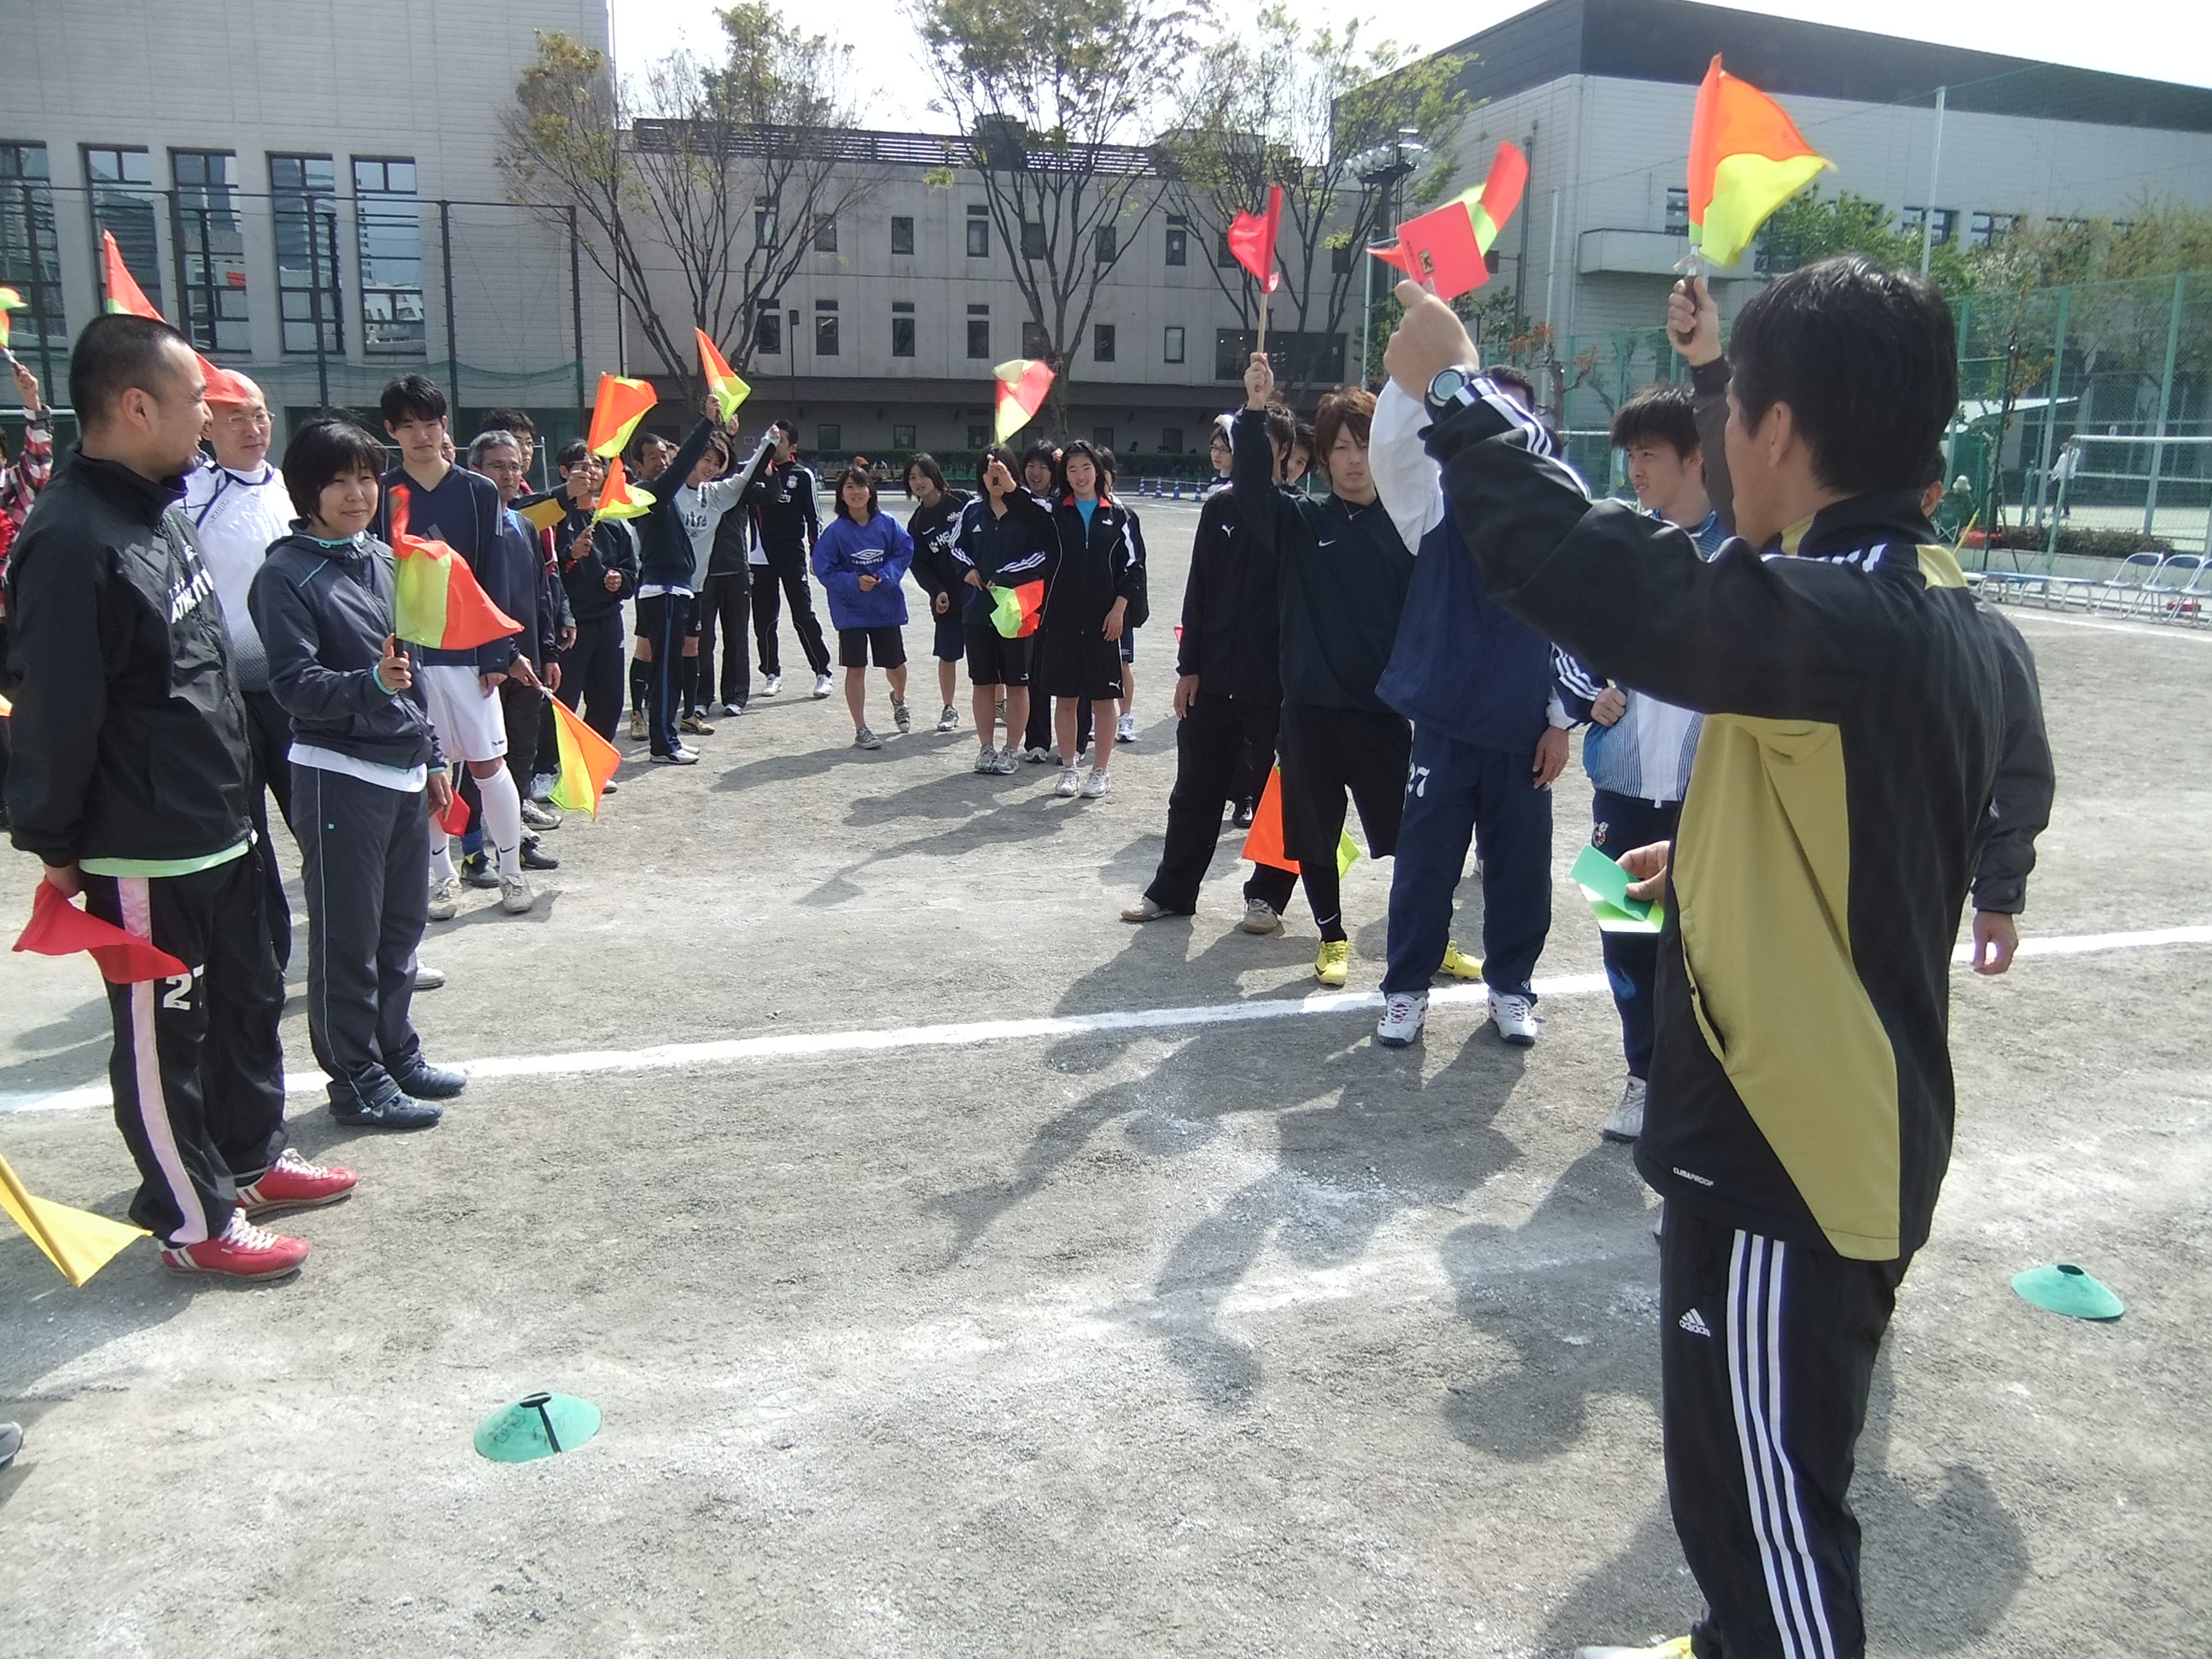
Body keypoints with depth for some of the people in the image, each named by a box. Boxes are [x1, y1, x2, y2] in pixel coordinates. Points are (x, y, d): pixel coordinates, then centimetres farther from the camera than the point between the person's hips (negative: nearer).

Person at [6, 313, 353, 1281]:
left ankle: (253, 1157, 40)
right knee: (162, 1036, 6)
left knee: (249, 998, 21)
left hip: (217, 828, 10)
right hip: (141, 852, -10)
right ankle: (193, 1220, 20)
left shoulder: (161, 511, 9)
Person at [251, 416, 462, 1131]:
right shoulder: (286, 576, -9)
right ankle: (355, 1078, 11)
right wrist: (370, 684, -33)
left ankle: (397, 1052, 29)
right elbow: (295, 685, -16)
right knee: (348, 937, 1)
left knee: (402, 925, 15)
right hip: (340, 775, -7)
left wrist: (431, 756, 18)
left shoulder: (384, 560, 12)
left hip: (404, 771, 7)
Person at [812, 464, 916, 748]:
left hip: (887, 605, 2)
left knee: (895, 664, 15)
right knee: (856, 668, 0)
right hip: (851, 610, -2)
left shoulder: (887, 523, -6)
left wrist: (884, 576, -17)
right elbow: (824, 570, -9)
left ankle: (899, 700, 50)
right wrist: (855, 582, -21)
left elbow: (905, 551, -2)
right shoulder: (834, 531, -10)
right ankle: (861, 730, 11)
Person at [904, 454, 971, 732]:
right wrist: (937, 592, -11)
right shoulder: (917, 524, 6)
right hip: (947, 598, 3)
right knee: (947, 655, 7)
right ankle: (949, 710, 21)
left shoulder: (963, 501, -3)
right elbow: (920, 565, 4)